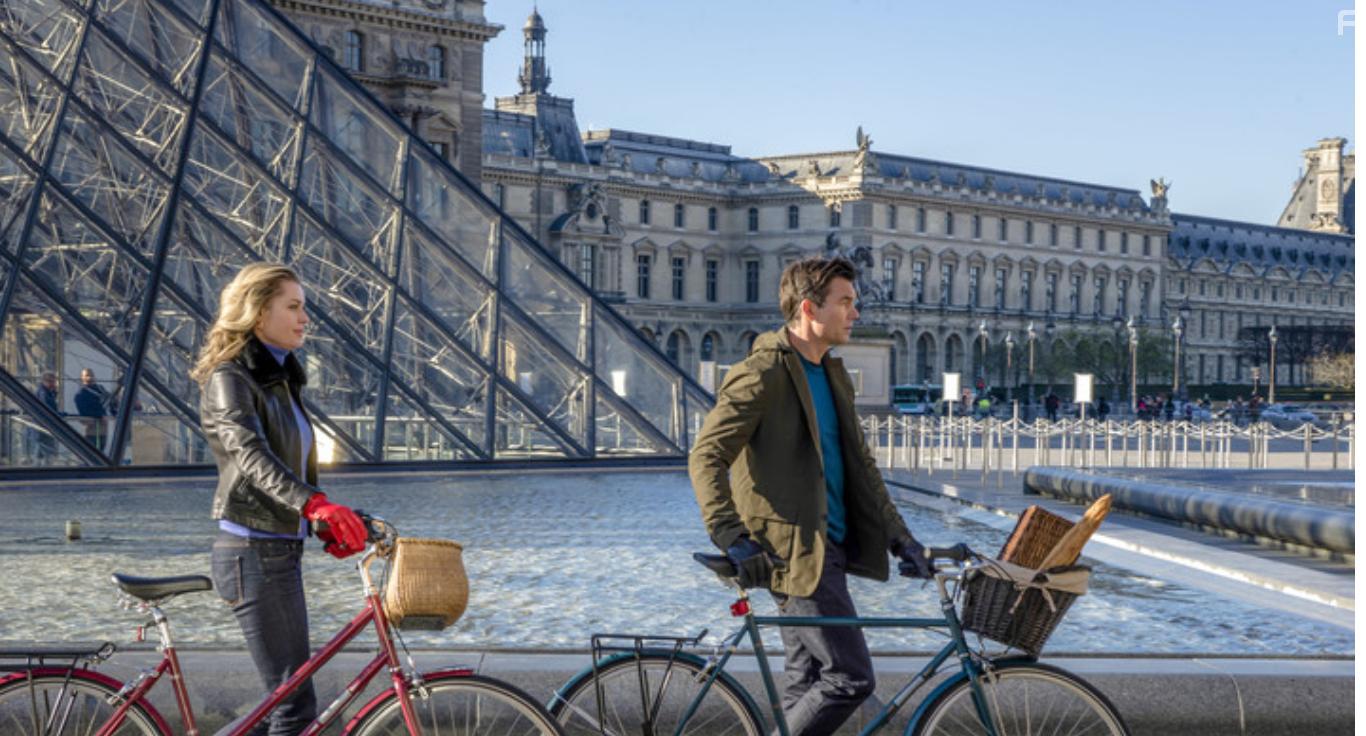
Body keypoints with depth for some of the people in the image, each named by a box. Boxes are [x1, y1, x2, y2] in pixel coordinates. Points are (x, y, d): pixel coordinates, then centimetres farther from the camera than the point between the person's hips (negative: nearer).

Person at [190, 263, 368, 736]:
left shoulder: (282, 380, 16)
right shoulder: (229, 381, -12)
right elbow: (251, 454, -30)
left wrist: (330, 526, 2)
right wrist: (316, 504, -45)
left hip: (281, 550, 9)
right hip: (255, 554, -9)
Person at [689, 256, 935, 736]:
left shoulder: (833, 375, 15)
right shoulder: (762, 374, -13)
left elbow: (860, 462, 20)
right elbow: (706, 458, -18)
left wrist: (898, 536, 12)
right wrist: (734, 540, -28)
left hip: (830, 549, 9)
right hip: (794, 552, -9)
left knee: (808, 685, 12)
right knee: (850, 678, -10)